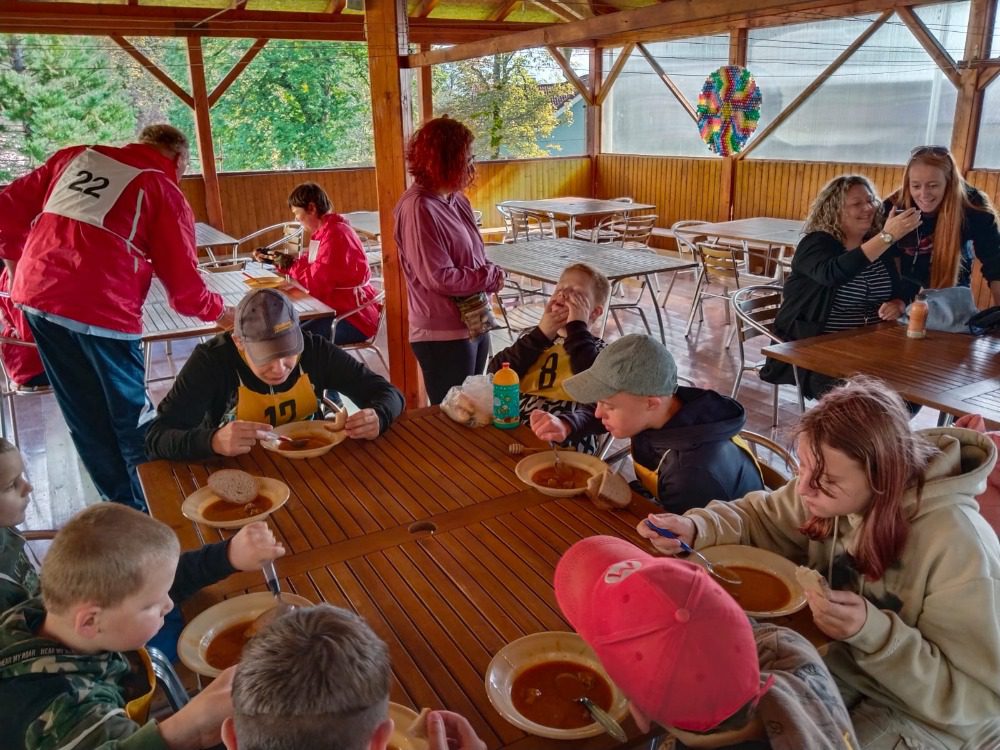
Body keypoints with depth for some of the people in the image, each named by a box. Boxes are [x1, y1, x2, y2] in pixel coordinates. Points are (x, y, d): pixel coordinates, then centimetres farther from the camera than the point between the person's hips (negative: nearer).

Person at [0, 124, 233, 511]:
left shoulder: (75, 156, 16)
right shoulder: (164, 192, 2)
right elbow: (184, 289, 1)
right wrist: (219, 311, 18)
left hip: (36, 297, 6)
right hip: (101, 311, -6)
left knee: (86, 418, 15)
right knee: (129, 417, 9)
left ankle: (124, 504, 27)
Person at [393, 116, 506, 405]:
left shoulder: (457, 201, 7)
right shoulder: (419, 208, -18)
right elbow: (439, 277, -23)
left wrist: (491, 274, -8)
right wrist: (491, 277, -12)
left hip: (475, 325, 8)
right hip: (443, 336, -8)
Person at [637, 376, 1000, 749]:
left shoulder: (956, 546, -30)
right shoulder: (838, 492, -12)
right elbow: (760, 517, 3)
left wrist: (872, 632, -36)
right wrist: (694, 527, -18)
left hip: (924, 714, -5)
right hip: (836, 661, 5)